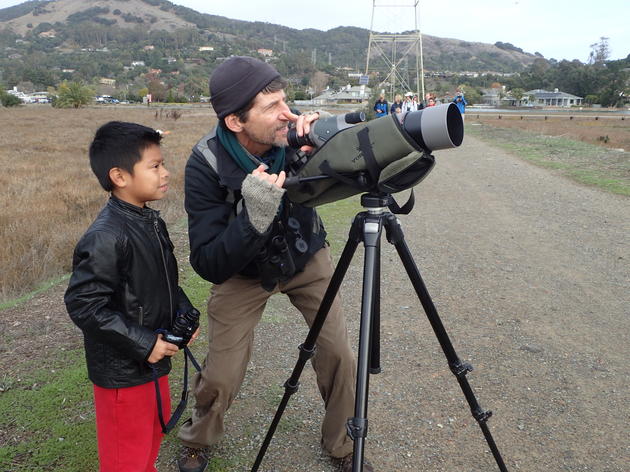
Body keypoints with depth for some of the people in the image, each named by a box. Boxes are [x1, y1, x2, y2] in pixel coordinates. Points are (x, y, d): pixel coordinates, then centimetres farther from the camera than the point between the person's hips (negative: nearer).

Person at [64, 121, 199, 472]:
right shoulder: (106, 238, -26)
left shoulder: (153, 223, 3)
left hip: (154, 361, 9)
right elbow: (83, 304, -27)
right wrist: (143, 344, -24)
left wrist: (185, 311, 0)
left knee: (155, 429, 28)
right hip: (122, 371, -9)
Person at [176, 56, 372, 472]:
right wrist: (255, 216, -45)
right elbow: (209, 265, -29)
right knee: (222, 376, -3)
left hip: (307, 257, 3)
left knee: (340, 355, -5)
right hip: (242, 271, -2)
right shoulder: (206, 167, -28)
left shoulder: (294, 136, -22)